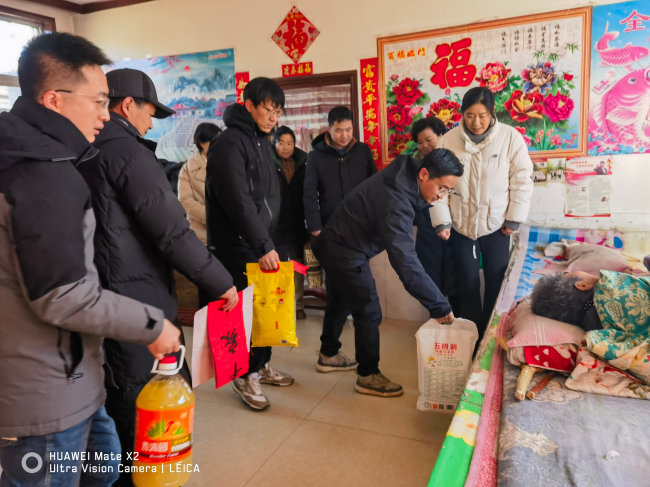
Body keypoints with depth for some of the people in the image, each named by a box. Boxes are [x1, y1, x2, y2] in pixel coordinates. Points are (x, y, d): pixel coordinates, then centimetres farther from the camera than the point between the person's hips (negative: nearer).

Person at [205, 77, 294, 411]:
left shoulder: (263, 141, 14)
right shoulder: (230, 144, -15)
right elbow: (238, 202, -24)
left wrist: (270, 240, 14)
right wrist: (263, 246, -26)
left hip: (262, 242, 8)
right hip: (237, 246, -8)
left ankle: (262, 364, 31)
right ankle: (245, 376, 17)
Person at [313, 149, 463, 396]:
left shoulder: (403, 176, -6)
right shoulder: (396, 202, -34)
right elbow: (405, 261, -39)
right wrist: (439, 306, -35)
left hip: (334, 245, 10)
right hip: (346, 255, -10)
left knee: (339, 303, 24)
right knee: (369, 313, 0)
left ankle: (329, 355, 44)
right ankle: (368, 376, 17)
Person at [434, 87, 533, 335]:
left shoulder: (510, 137, -9)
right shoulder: (448, 141, -6)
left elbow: (522, 180, -4)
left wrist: (514, 219, -6)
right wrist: (441, 221, -6)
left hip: (496, 225, 0)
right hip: (461, 225, 1)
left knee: (497, 283, 8)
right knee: (468, 283, 10)